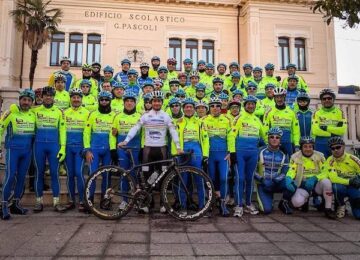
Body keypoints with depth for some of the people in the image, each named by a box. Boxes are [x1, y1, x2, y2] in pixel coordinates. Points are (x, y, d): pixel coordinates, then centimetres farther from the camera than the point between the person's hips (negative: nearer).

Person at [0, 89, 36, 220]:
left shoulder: (33, 115, 8)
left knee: (21, 177, 8)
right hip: (13, 149, -4)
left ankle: (16, 204, 19)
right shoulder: (11, 113, -4)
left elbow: (36, 131, 18)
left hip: (27, 151, 4)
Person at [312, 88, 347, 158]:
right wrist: (332, 133, -11)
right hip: (321, 144, -1)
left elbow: (343, 130, -7)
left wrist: (326, 128, -12)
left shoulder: (340, 112, 6)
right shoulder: (317, 113, 1)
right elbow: (315, 130, -12)